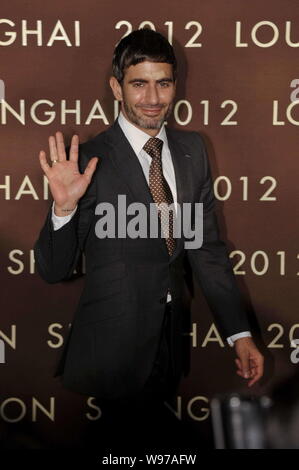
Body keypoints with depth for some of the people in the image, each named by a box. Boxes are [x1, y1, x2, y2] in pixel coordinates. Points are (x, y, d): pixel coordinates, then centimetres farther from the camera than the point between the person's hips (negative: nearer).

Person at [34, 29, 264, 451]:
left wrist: (240, 333, 1)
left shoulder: (192, 150, 2)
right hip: (112, 350, -5)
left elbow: (207, 246, 6)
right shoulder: (91, 161, -14)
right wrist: (64, 207, -28)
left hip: (171, 347, 5)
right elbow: (54, 270, -10)